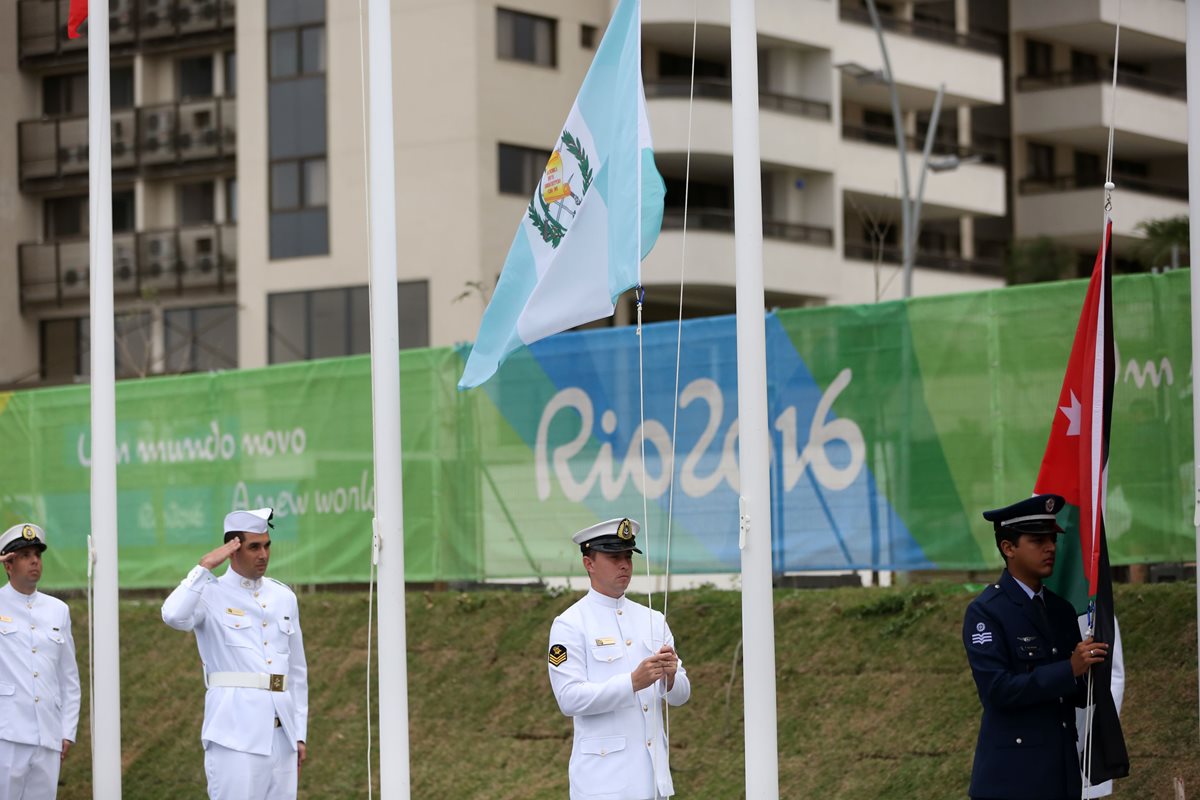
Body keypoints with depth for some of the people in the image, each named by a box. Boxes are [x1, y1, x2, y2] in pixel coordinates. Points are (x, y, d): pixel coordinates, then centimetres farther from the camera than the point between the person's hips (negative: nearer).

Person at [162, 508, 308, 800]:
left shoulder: (284, 598, 14)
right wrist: (205, 567, -16)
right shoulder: (211, 595, -1)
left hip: (281, 732, 5)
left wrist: (300, 734, 15)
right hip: (235, 732, -5)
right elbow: (174, 615, -25)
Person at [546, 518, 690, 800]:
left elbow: (681, 695, 12)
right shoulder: (570, 625, -4)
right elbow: (569, 698, -14)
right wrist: (633, 682, -24)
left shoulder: (653, 620, 14)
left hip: (652, 774, 6)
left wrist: (670, 675, -12)